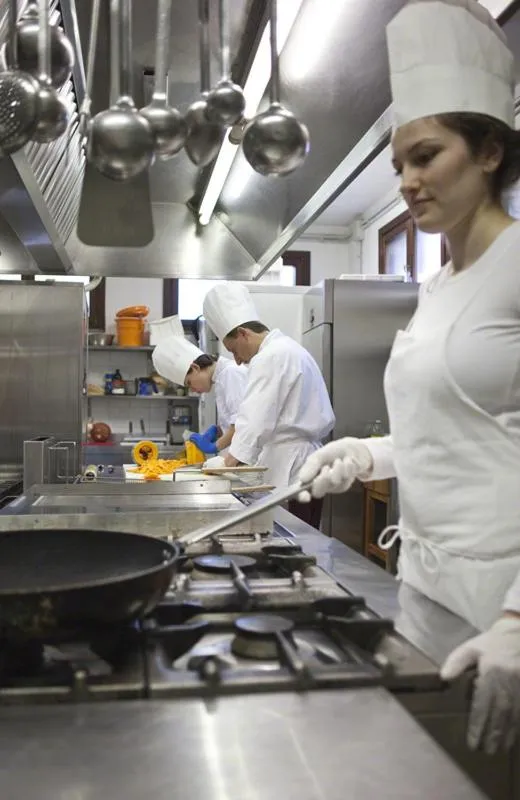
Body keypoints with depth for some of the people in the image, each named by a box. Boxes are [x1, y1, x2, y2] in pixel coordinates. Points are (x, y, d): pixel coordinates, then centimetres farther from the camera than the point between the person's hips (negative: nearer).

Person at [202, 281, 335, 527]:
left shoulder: (271, 357, -13)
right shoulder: (289, 349, 18)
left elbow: (256, 421, -18)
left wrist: (229, 466, -15)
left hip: (289, 466, -10)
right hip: (304, 462, 10)